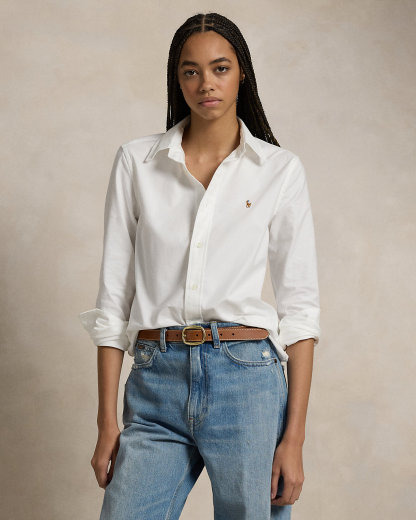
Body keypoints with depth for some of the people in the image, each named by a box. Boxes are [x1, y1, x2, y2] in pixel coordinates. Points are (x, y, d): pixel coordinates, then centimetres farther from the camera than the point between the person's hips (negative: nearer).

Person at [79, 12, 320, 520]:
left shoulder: (280, 169, 4)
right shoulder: (136, 161, 6)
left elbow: (299, 305, 2)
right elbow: (113, 296, 6)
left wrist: (294, 437, -4)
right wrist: (107, 421, 1)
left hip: (248, 380, -1)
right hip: (156, 384, 1)